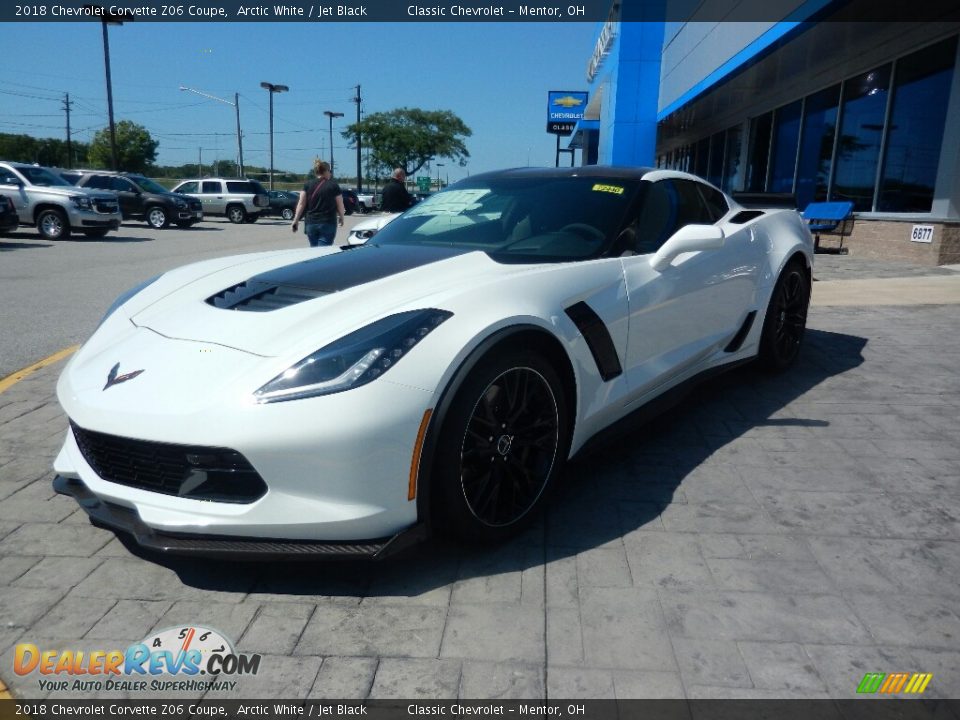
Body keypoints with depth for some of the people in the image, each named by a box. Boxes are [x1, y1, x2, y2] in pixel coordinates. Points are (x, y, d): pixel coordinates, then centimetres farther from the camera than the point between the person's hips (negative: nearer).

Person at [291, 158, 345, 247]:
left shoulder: (308, 184, 5)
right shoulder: (333, 185, -1)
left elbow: (301, 203, 0)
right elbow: (340, 205, 2)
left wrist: (296, 220, 3)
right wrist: (341, 218, 19)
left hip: (310, 223, 3)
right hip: (328, 224, -3)